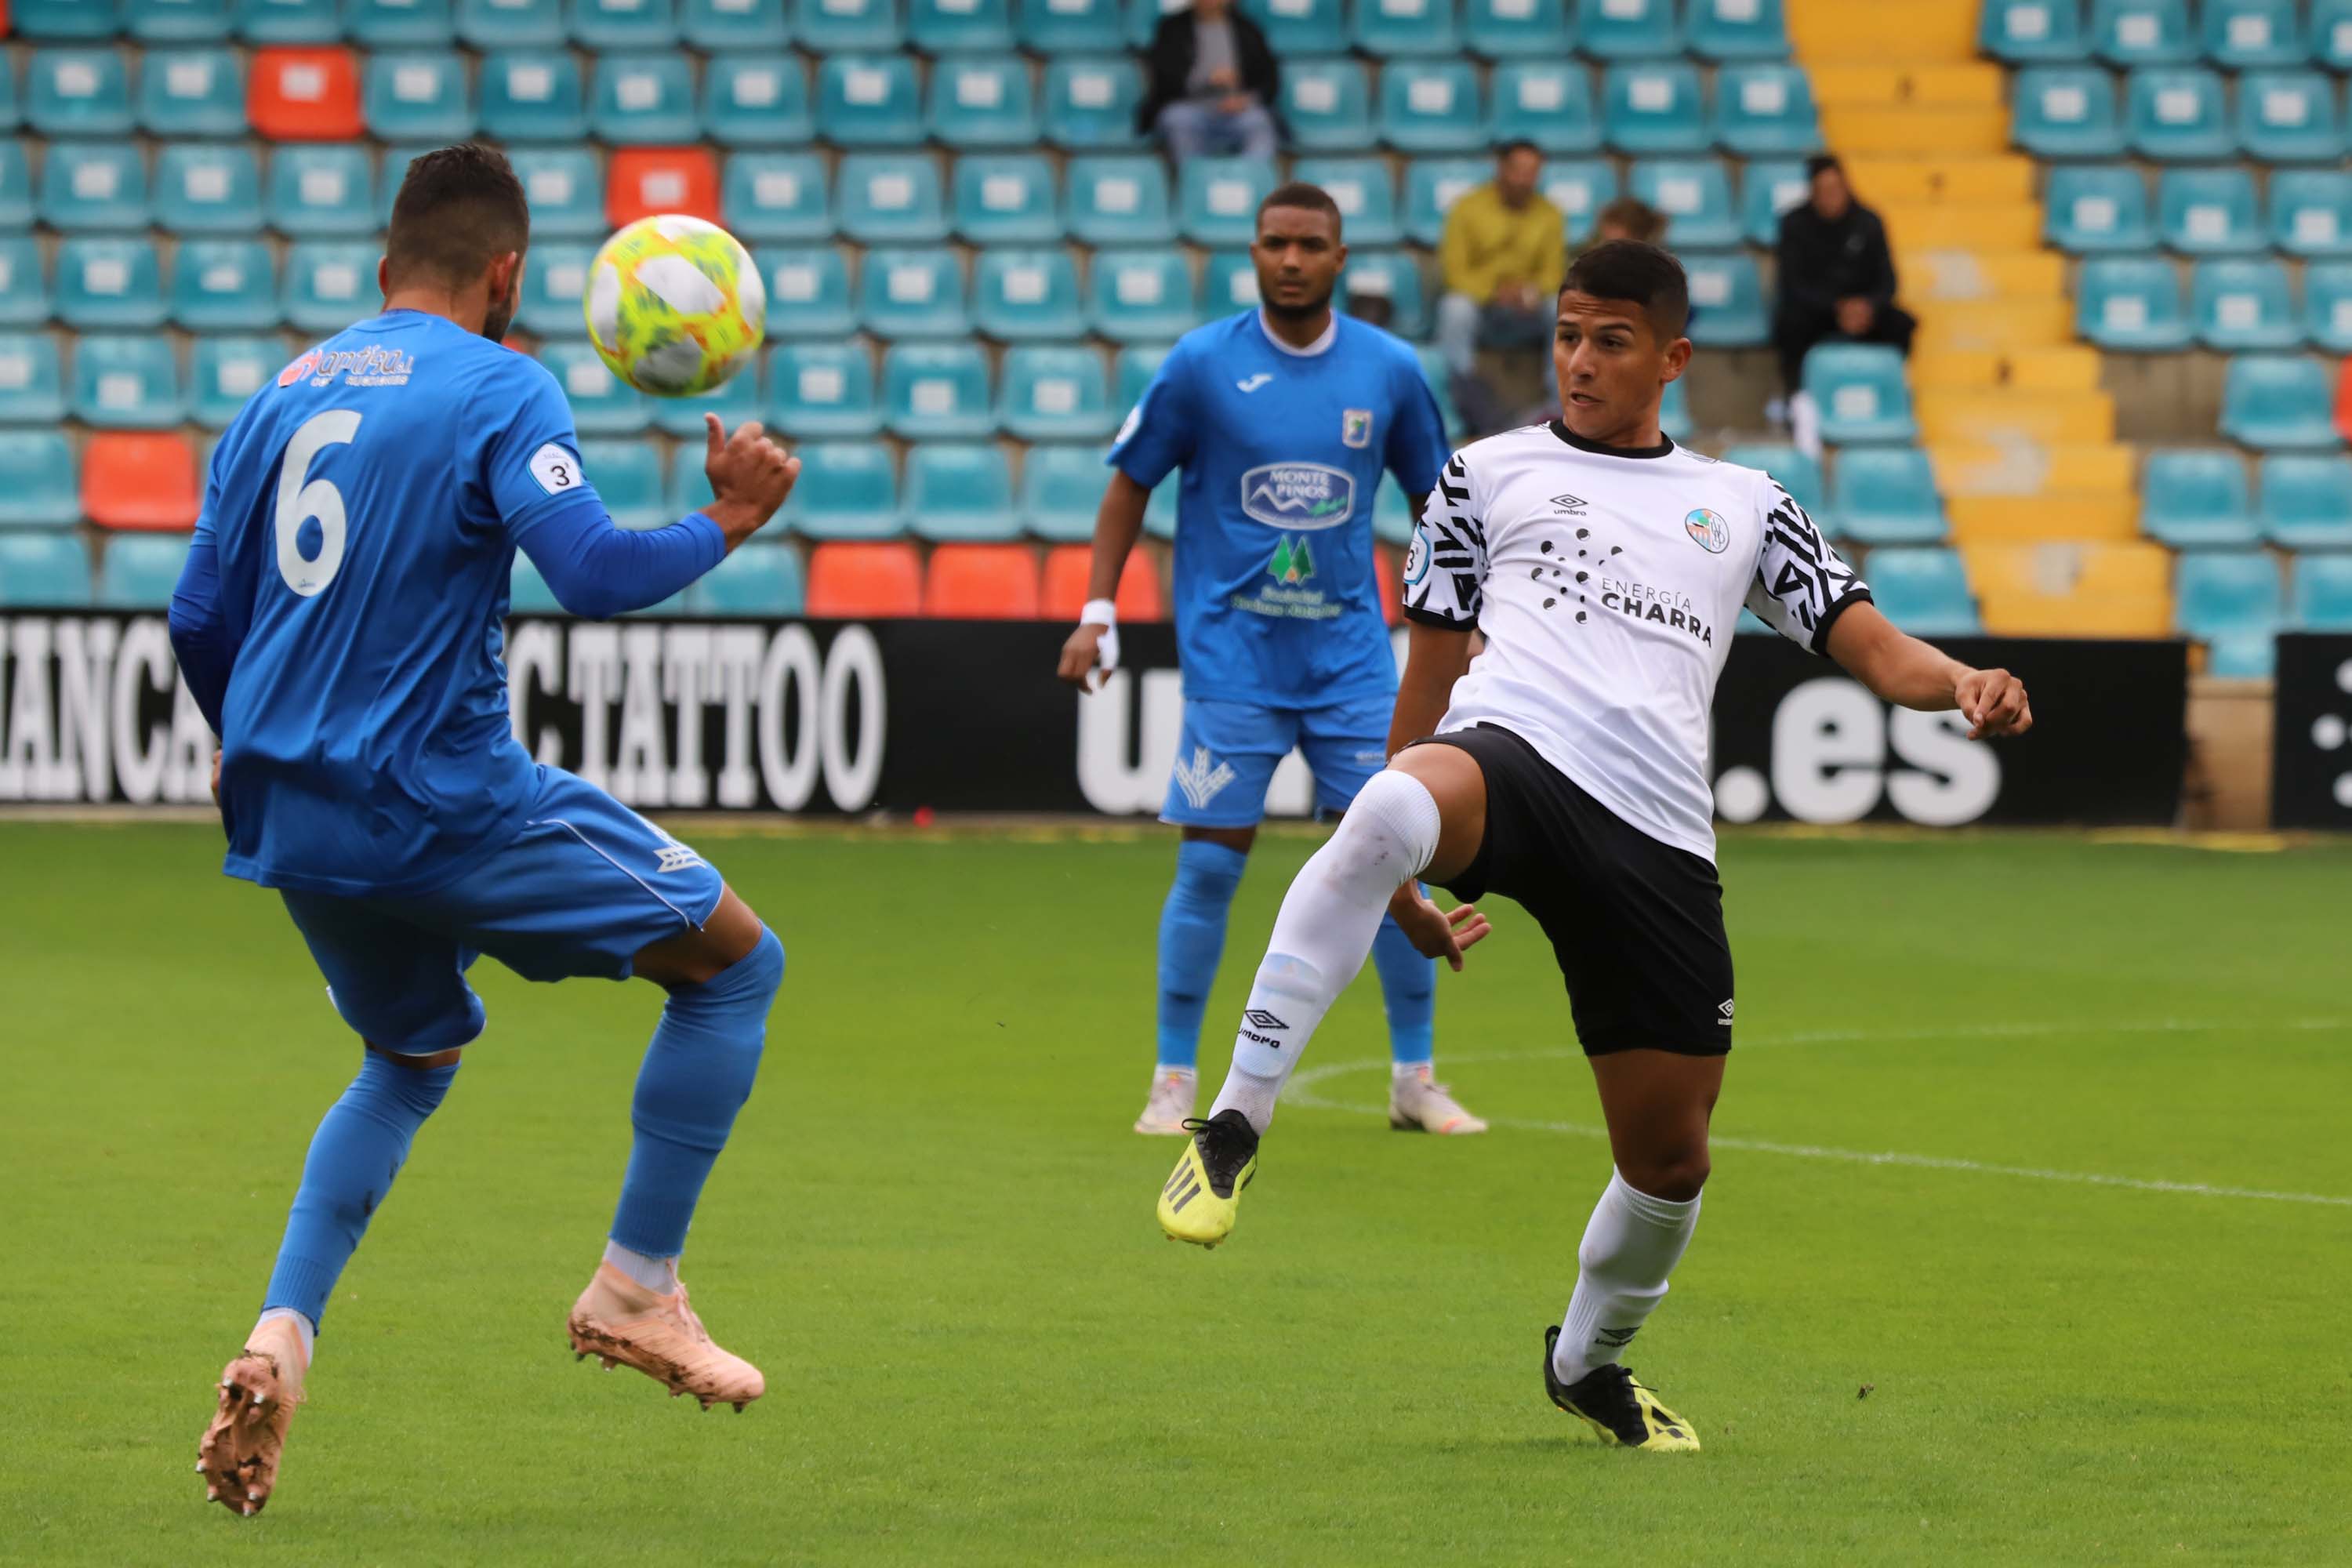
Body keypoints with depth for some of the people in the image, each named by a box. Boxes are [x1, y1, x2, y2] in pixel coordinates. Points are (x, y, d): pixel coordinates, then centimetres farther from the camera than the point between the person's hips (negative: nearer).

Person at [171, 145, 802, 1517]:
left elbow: (200, 619, 14)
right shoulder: (502, 390, -8)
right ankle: (637, 1288, 7)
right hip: (445, 800, -7)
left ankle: (282, 1339, 7)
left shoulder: (285, 396, 12)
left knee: (415, 1063, 29)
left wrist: (250, 755, 31)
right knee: (739, 962, 8)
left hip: (289, 813, 7)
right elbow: (595, 573, -21)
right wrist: (723, 525, -4)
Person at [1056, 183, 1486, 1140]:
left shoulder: (1388, 370, 2)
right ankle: (1174, 1081, 7)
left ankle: (1415, 1080, 11)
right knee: (1209, 864, -5)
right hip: (1231, 655, -2)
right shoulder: (1202, 364, -4)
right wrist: (1096, 612, -2)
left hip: (1350, 652, 2)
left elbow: (1432, 496, 14)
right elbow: (1132, 483, 4)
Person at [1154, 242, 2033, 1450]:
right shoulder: (1489, 474, 22)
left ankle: (1587, 1360, 33)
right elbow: (1428, 671, 24)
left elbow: (1872, 647, 19)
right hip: (1509, 751, -3)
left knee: (1669, 1157, 3)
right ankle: (1234, 1128, -38)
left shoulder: (1744, 504, 24)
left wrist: (1963, 684, -5)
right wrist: (1403, 870, 20)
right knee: (1390, 813, -41)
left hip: (1656, 834, 3)